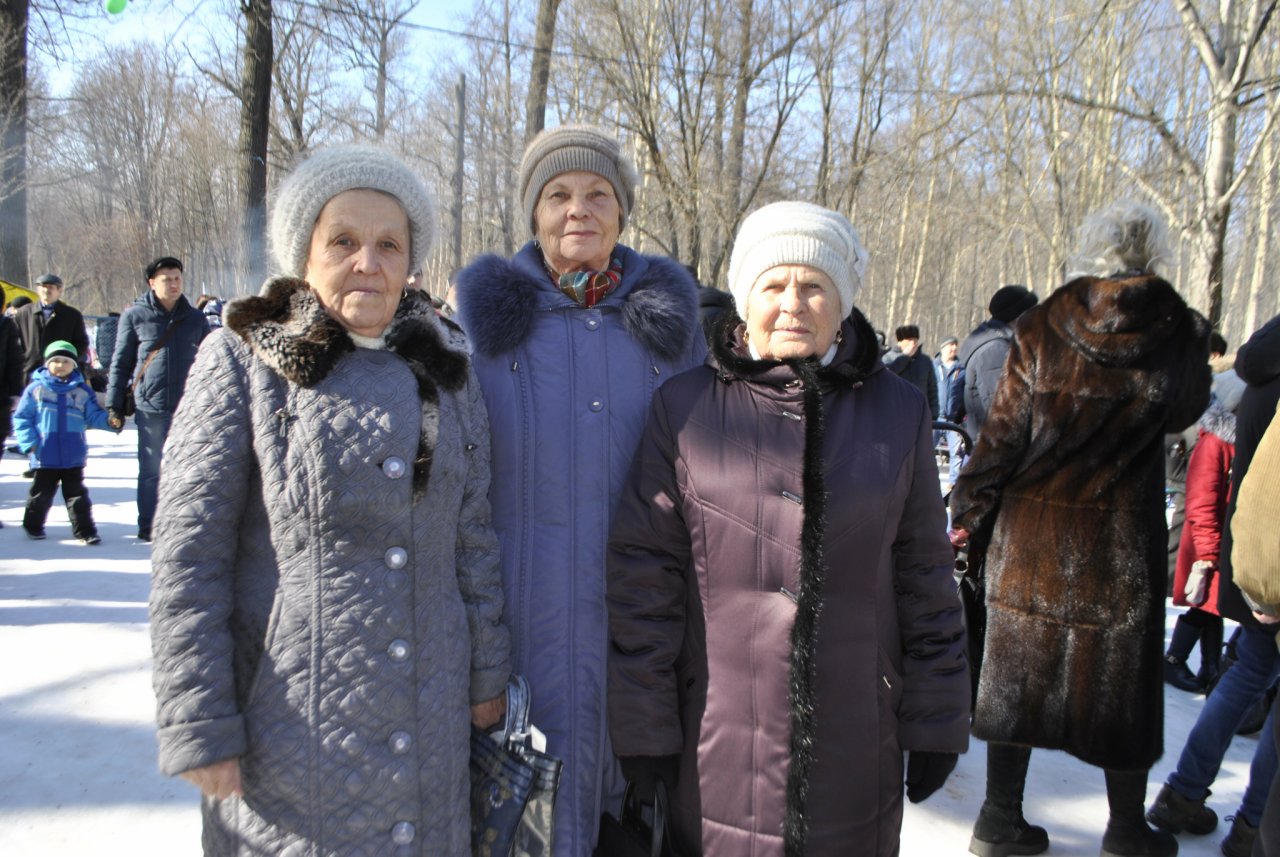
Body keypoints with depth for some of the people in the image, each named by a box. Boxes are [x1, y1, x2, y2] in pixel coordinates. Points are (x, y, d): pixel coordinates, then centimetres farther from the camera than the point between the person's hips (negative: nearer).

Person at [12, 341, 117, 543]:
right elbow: (21, 418, 1)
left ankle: (84, 530, 10)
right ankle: (33, 525, 32)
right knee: (41, 493, 13)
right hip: (45, 457, -1)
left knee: (77, 494, 6)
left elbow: (94, 416, 4)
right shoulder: (35, 388, -1)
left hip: (74, 456, 1)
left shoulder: (82, 391, 4)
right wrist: (29, 442, -9)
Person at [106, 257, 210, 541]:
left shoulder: (195, 318, 8)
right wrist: (114, 405, 1)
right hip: (151, 407, -2)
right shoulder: (135, 316, 2)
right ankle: (148, 526, 18)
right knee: (151, 470, 6)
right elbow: (120, 362, 4)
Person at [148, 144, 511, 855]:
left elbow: (475, 537, 9)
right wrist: (200, 727, -10)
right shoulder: (241, 362, -4)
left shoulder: (445, 370, 7)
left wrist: (488, 673, 8)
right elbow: (187, 556, -7)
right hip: (289, 720, -3)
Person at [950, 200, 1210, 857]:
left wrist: (969, 510, 4)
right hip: (1121, 538, 0)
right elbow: (1184, 411, 14)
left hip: (1032, 530, 1)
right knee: (1121, 678, 14)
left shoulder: (1040, 328, -6)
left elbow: (1003, 432, -5)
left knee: (1020, 668, 11)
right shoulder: (1182, 333, -5)